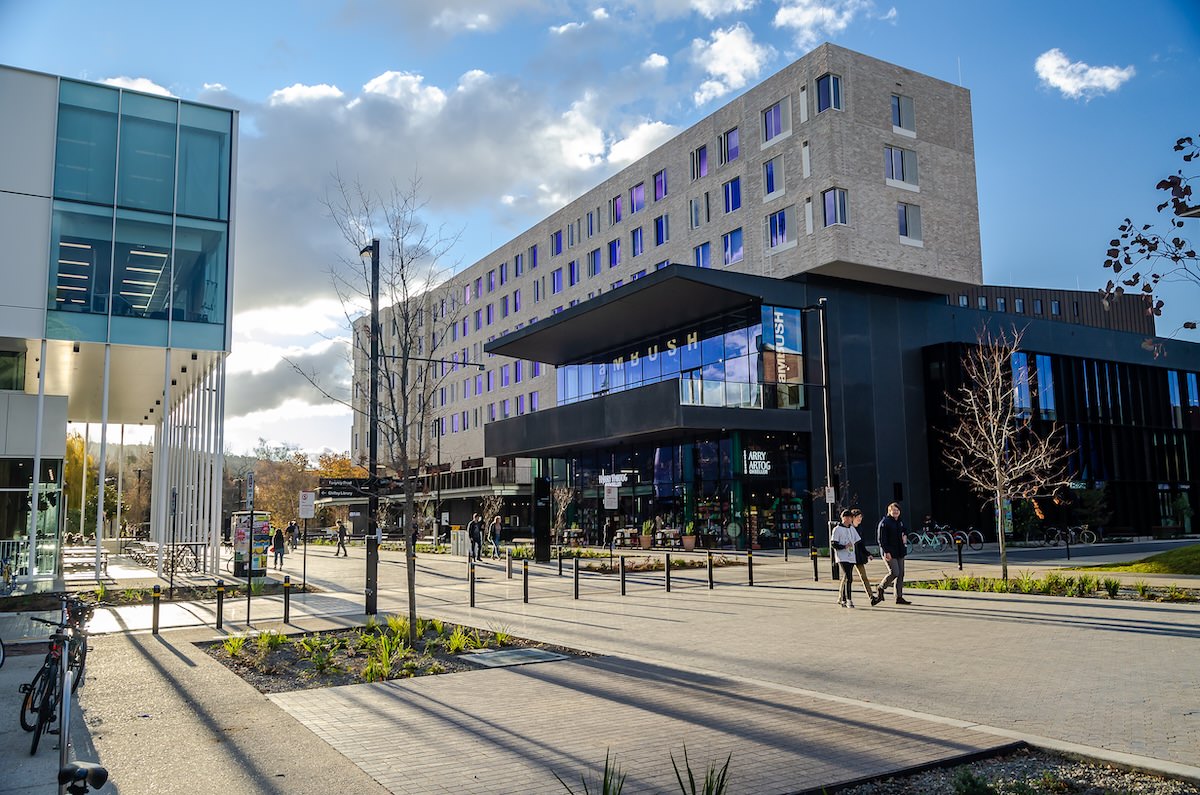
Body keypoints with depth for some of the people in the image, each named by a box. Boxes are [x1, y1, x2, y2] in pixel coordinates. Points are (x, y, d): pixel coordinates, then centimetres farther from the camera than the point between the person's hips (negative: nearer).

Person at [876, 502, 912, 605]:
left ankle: (899, 597, 12)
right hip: (889, 552, -8)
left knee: (901, 574, 6)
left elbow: (905, 530, 36)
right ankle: (881, 589, 7)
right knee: (894, 573, -16)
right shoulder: (884, 523, -10)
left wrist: (904, 535, 15)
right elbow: (882, 539, -15)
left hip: (899, 552, 8)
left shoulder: (900, 522, 13)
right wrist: (886, 552, -21)